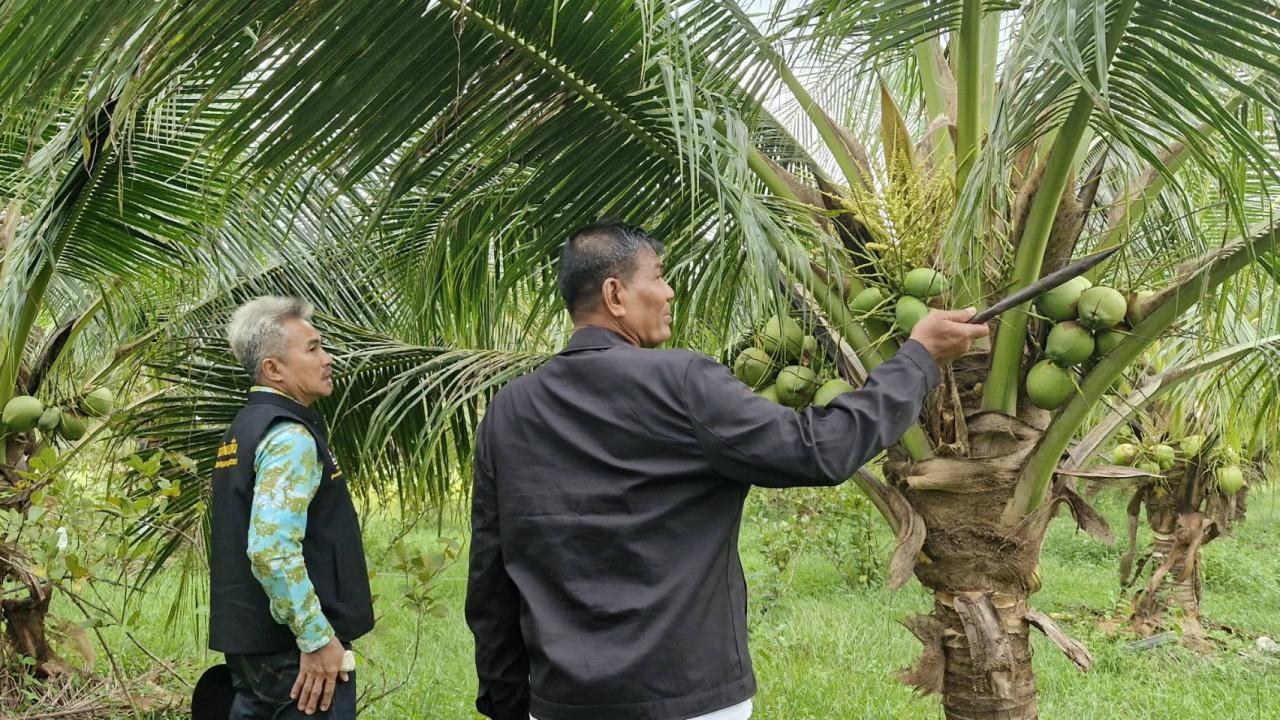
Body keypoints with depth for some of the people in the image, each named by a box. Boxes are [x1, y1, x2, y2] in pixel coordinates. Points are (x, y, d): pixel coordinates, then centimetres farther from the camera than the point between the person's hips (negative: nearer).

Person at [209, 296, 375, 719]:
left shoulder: (242, 430, 15)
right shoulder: (290, 436, -15)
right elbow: (272, 549, -27)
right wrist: (318, 638, -21)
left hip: (248, 644, 10)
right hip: (296, 653, -10)